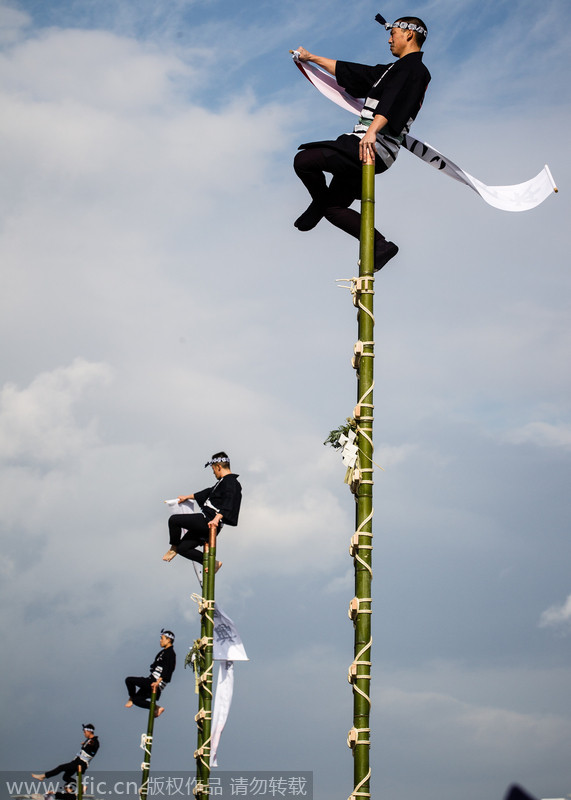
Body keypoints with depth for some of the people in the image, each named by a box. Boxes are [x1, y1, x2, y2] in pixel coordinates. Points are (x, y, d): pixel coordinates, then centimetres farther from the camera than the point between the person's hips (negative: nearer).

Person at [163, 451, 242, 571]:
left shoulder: (230, 482, -12)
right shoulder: (223, 481, 22)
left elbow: (228, 505, -27)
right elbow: (209, 492, 37)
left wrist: (217, 519, -40)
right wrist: (187, 497, 46)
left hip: (209, 522, -11)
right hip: (205, 523, 11)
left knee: (174, 520, -10)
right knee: (183, 548, 9)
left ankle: (173, 548, 11)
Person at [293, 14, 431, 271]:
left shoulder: (414, 69, -7)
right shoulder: (393, 70, 24)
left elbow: (392, 103, -25)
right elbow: (350, 72, 31)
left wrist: (372, 131, -40)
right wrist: (312, 58, 37)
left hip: (375, 148, -10)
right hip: (366, 146, 10)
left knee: (304, 160, -18)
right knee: (334, 208, 11)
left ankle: (320, 201, 8)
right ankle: (380, 246, 10)